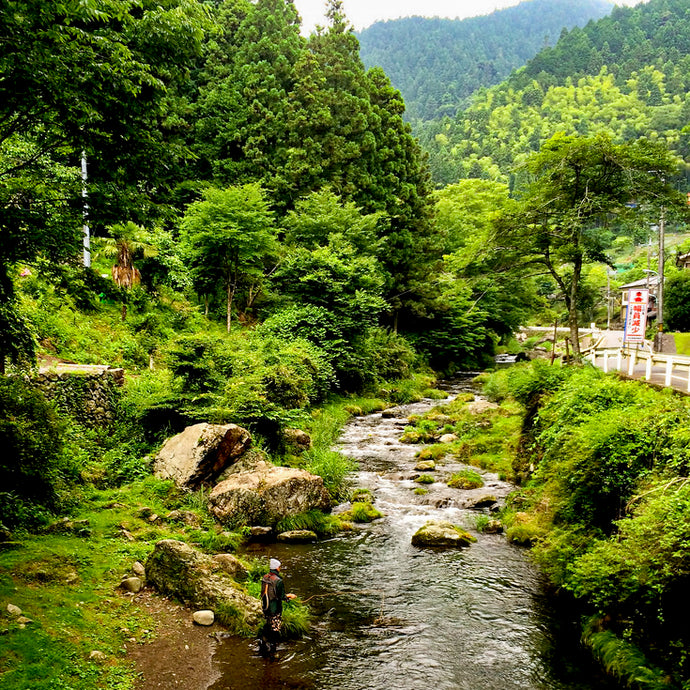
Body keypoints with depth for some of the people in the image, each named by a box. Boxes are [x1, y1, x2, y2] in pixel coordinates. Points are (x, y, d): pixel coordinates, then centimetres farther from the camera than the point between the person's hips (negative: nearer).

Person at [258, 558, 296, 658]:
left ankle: (262, 646, 33)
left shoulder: (264, 578, -1)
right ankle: (271, 652, 14)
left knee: (267, 626, 24)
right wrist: (289, 596, 3)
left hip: (265, 607, 7)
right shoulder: (278, 581, -23)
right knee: (275, 629, 7)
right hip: (275, 610, -7)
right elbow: (282, 597, -18)